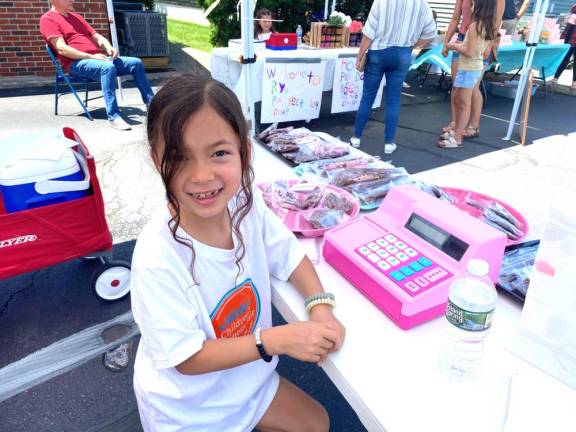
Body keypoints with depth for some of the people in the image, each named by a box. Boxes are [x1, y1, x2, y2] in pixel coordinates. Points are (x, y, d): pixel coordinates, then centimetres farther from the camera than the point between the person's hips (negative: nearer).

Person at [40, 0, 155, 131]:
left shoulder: (75, 16, 23)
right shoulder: (48, 19, -2)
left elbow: (97, 37, 22)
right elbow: (62, 49, -14)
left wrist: (109, 48, -1)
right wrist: (91, 56, -19)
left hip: (98, 59, 8)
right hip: (76, 63, -8)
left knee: (136, 63, -4)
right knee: (108, 67, -38)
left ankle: (151, 103, 0)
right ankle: (113, 116, -40)